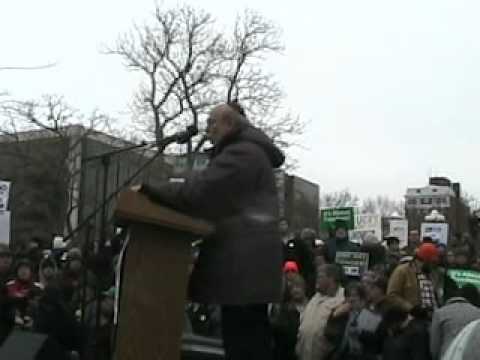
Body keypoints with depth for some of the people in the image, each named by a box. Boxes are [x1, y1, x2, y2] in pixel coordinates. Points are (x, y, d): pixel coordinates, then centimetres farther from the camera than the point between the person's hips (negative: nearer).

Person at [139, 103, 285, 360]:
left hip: (243, 261, -11)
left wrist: (150, 190, -12)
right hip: (249, 260, 11)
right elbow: (219, 201, 25)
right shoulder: (248, 152, 25)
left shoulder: (242, 153, -10)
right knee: (250, 338, 13)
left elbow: (198, 191, -18)